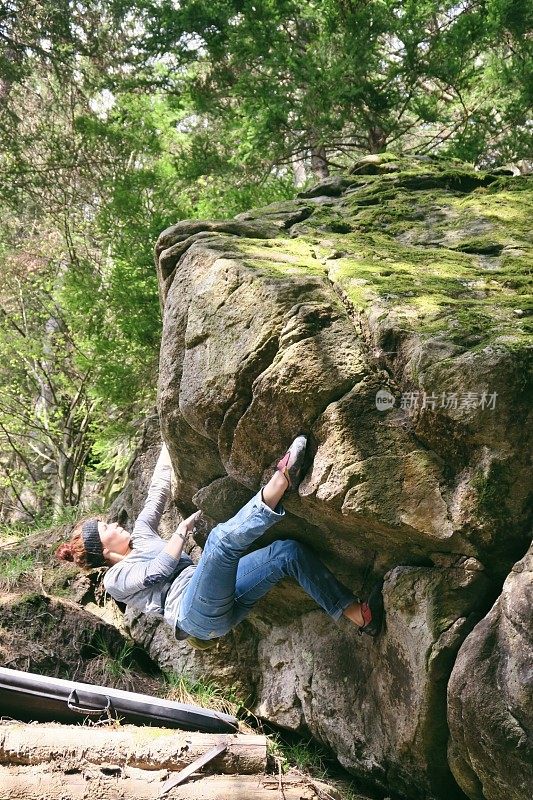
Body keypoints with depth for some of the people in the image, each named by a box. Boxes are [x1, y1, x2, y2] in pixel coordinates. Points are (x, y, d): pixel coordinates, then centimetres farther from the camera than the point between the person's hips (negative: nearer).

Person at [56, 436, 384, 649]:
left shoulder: (140, 535, 31)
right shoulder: (115, 579, 12)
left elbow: (159, 491, 28)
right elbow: (158, 571, -7)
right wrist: (183, 529, 0)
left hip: (223, 598, 8)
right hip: (196, 610, -7)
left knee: (290, 550, -12)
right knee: (223, 537, -35)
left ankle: (360, 615, -19)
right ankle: (280, 482, -46)